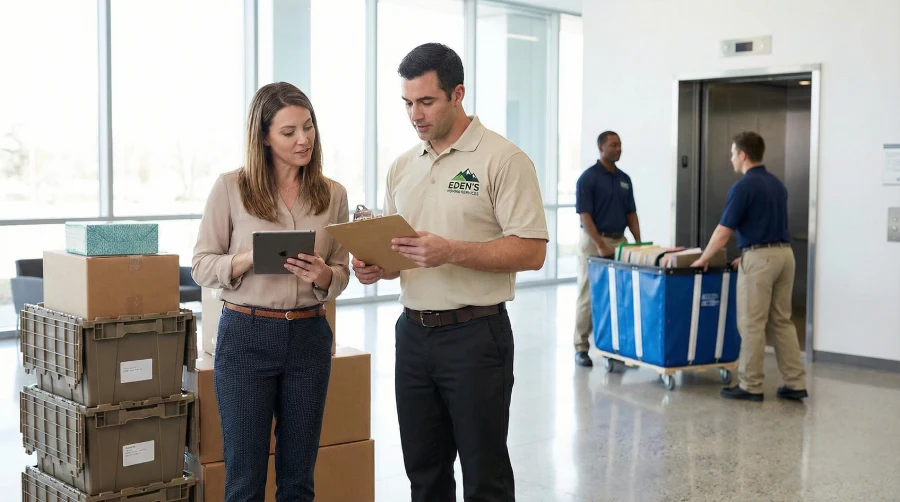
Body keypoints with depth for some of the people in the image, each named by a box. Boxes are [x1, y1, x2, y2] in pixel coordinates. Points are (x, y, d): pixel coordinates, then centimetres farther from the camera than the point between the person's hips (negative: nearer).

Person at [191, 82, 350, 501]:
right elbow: (201, 266, -2)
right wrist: (249, 259, -20)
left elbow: (342, 274, 9)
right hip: (246, 336, -3)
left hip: (309, 337, 3)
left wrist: (323, 276, -14)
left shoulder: (333, 194, 4)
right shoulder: (230, 187, -4)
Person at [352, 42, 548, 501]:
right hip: (413, 332, 6)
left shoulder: (503, 159, -9)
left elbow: (531, 251, -16)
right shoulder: (403, 166, 11)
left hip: (475, 334, -6)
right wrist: (374, 267, -5)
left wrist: (451, 252, -26)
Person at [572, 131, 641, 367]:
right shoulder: (588, 177, -10)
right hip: (593, 242, -6)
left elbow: (631, 213, 13)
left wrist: (639, 242, 1)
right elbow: (584, 215, -15)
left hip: (619, 241, 6)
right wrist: (601, 245, -22)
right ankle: (581, 347, 6)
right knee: (588, 296, -1)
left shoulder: (625, 179, 10)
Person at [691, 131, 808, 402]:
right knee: (782, 321, 12)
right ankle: (795, 383, 11)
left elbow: (723, 232, -11)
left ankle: (751, 386, 5)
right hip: (784, 253, 8)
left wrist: (703, 259, 3)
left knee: (752, 324, -1)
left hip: (759, 258, -8)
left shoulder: (743, 187, -12)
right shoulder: (777, 184, 15)